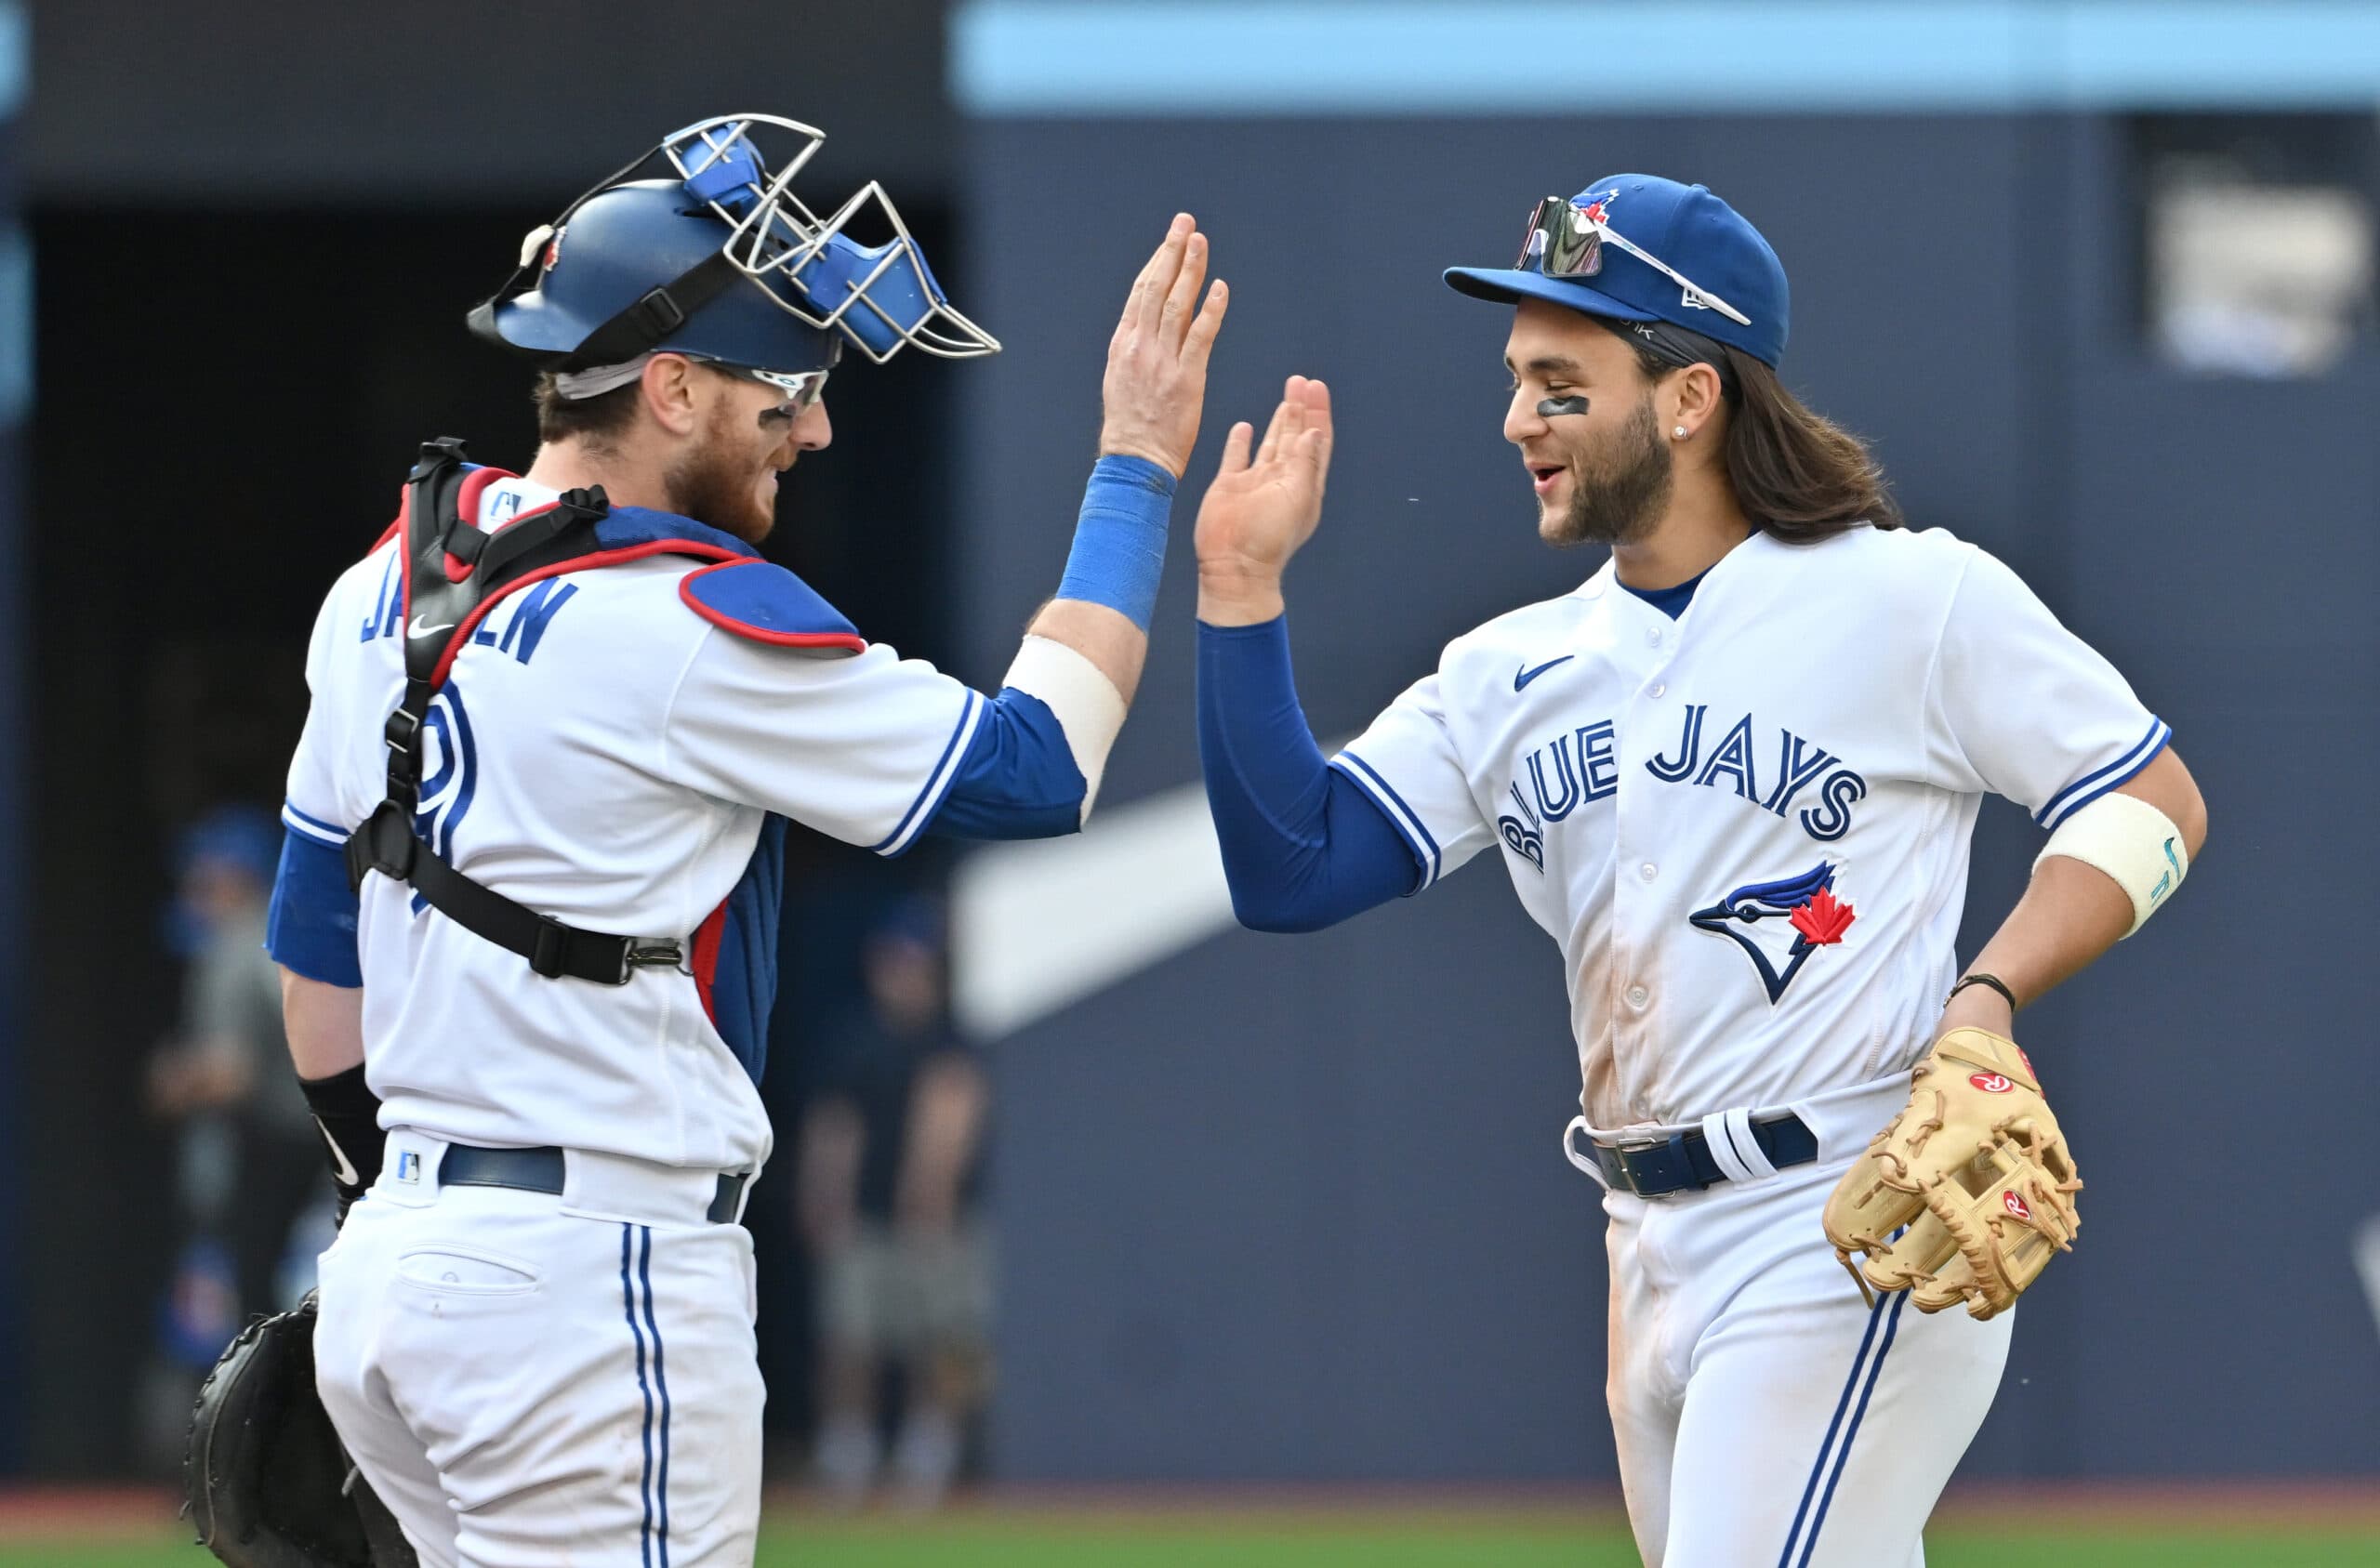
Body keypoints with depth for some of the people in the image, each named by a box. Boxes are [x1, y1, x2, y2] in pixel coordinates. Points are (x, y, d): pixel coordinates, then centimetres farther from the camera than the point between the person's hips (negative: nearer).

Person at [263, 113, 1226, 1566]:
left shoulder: (389, 583, 10)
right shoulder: (689, 624, -16)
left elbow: (316, 925, 20)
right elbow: (1036, 765, -11)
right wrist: (1140, 466, -4)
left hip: (398, 1258, 9)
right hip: (593, 1284, -9)